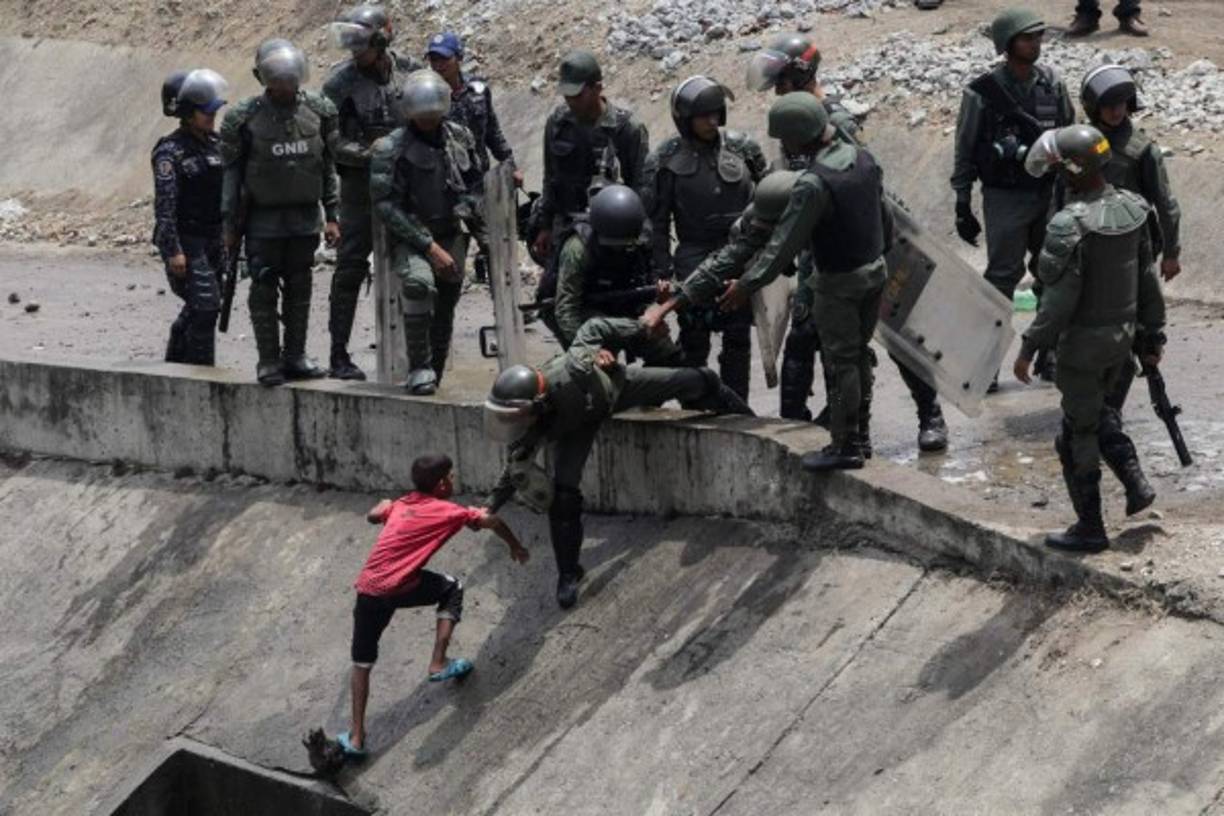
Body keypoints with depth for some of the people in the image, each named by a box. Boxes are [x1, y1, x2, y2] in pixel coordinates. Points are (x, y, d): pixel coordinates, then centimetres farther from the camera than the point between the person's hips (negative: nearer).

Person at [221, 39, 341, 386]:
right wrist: (231, 225, -3)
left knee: (299, 289, 8)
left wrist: (331, 216, 5)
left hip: (305, 216, 3)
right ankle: (269, 361, 5)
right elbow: (231, 172, -2)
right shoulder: (245, 117, -8)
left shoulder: (318, 110, 0)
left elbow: (328, 166, 7)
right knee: (265, 290, -1)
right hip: (263, 217, -3)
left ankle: (296, 356, 17)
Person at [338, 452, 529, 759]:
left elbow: (372, 515, 36)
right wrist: (517, 548, 24)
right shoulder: (448, 512, 5)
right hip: (400, 588, -4)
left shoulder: (400, 504, 19)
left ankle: (356, 737, 12)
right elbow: (490, 521, 8)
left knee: (362, 662, 15)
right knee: (452, 589, 24)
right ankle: (438, 664, 22)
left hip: (367, 590, 4)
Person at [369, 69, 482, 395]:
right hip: (409, 240, -5)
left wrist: (466, 209, -1)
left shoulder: (459, 138, 3)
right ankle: (419, 368, -23)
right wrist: (430, 247, -18)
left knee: (445, 308, 6)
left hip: (451, 236, 5)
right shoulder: (390, 149, -13)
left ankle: (433, 376, 25)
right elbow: (385, 207, -15)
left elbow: (476, 182, 19)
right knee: (418, 283, -32)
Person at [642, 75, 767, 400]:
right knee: (694, 341, -2)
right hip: (696, 257, -3)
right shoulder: (667, 161, -5)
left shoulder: (742, 147, 2)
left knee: (738, 340, 7)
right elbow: (656, 221, -3)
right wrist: (663, 271, -8)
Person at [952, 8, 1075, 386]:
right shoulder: (983, 92, -12)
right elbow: (965, 152, -5)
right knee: (1002, 277, -4)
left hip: (1050, 194, 5)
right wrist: (963, 205, -4)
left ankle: (1050, 356, 22)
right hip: (1005, 198, -5)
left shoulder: (1052, 83, 1)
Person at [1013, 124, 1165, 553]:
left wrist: (1029, 348, -14)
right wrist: (1152, 335, 15)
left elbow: (1059, 297, -23)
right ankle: (1135, 484, 26)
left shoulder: (1070, 225, -25)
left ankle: (1090, 528, 14)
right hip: (1123, 335, 7)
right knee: (1097, 412, 29)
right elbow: (1148, 278, 5)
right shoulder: (1132, 209, -3)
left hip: (1083, 342, -7)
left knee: (1079, 433, 6)